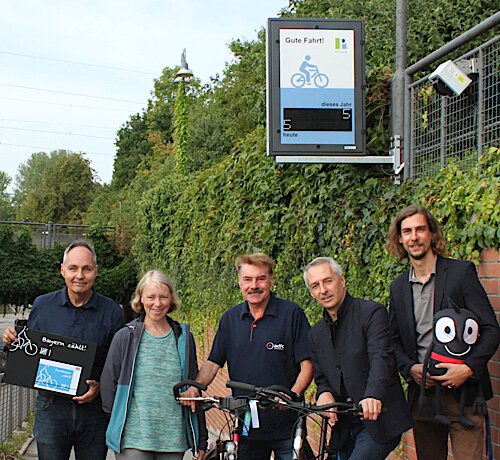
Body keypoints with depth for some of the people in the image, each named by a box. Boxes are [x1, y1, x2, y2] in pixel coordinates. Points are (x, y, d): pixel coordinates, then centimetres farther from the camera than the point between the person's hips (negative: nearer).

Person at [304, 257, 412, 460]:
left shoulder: (372, 312, -8)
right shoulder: (316, 333, 13)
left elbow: (381, 359, -23)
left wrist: (373, 395, -40)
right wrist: (325, 394, -8)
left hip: (378, 422, -7)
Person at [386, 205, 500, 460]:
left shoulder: (461, 271, -3)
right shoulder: (398, 287, 11)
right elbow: (394, 340, 17)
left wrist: (468, 368, -18)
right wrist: (410, 368, -3)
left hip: (462, 392, -4)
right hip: (421, 394, 4)